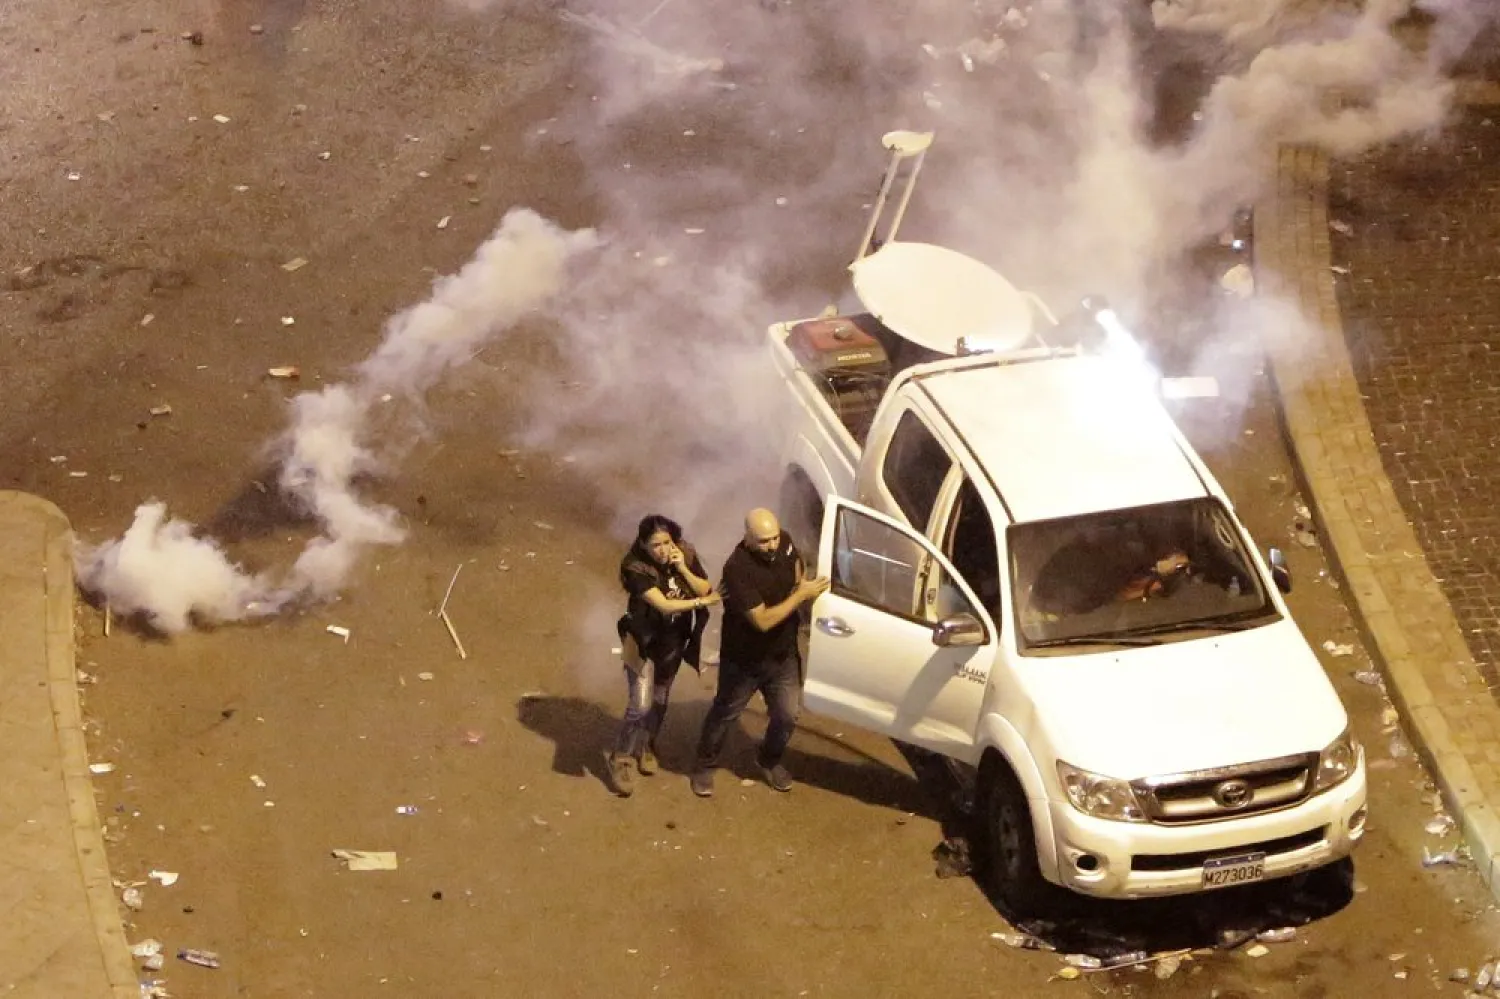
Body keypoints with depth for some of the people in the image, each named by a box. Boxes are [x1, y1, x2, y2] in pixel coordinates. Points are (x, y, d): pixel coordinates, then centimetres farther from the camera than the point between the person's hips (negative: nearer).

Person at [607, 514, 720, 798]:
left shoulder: (686, 555, -12)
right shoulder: (636, 569, -28)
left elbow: (706, 590, -12)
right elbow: (663, 605, -32)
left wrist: (683, 570, -26)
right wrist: (702, 602, -28)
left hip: (674, 642, 5)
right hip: (644, 642, -5)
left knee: (659, 701, 20)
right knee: (640, 705, -9)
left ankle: (646, 748, 42)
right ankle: (621, 761, 6)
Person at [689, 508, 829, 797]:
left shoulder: (783, 542, -14)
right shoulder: (738, 569, -35)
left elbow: (795, 565, 12)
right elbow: (763, 621, -34)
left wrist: (801, 582, -9)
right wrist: (802, 594, -33)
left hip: (783, 654, 5)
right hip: (744, 659, -5)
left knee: (787, 716, 12)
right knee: (725, 714, 16)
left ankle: (770, 761, 41)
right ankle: (705, 766, 38)